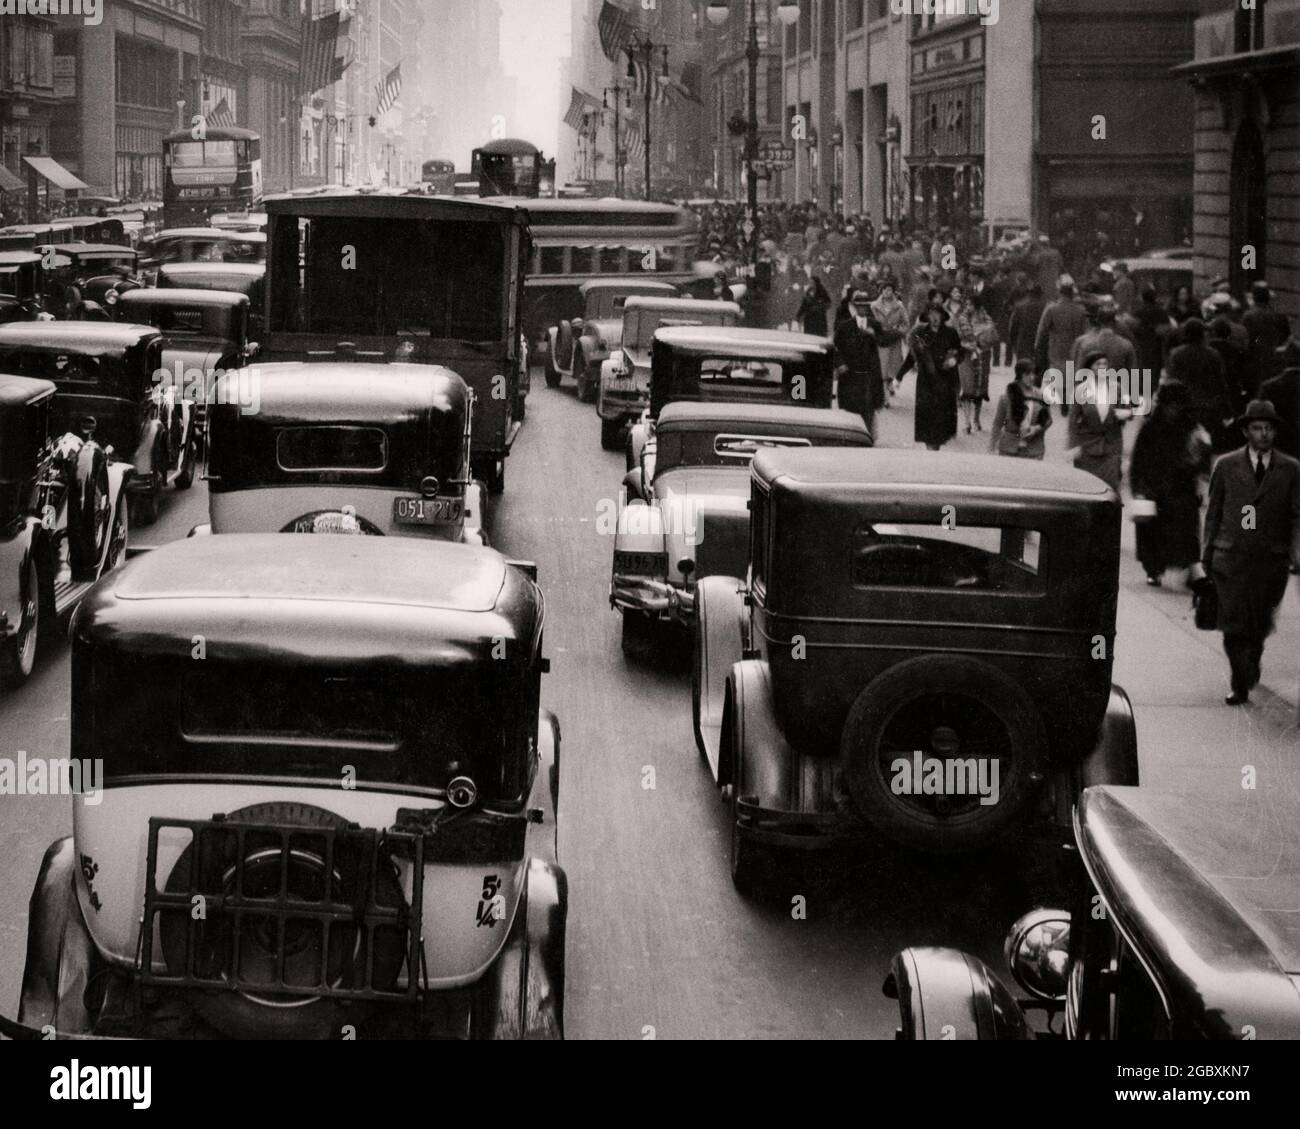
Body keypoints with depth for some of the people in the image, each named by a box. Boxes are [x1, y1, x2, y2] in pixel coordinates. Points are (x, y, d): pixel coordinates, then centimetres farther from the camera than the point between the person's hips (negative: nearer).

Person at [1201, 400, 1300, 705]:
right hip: (1231, 559, 0)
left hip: (1271, 561, 0)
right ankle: (1241, 686, -2)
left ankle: (1251, 666, 35)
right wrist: (1206, 553, 9)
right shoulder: (1226, 466, 6)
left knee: (1259, 626, 6)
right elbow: (1213, 513, 11)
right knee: (1234, 624, -9)